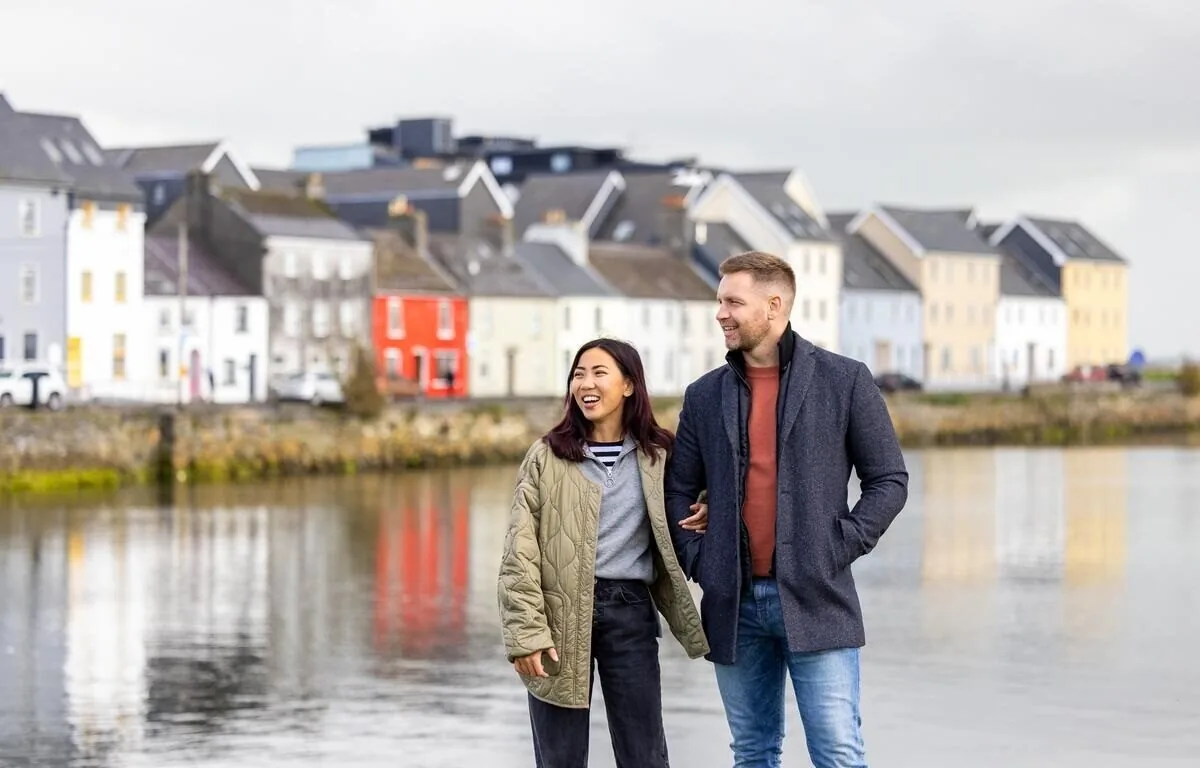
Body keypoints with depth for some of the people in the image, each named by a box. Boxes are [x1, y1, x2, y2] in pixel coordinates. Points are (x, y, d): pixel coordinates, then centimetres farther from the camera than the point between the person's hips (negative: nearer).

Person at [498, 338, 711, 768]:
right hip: (561, 614, -1)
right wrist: (526, 632, -13)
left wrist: (705, 519, -2)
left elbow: (671, 538, 21)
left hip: (630, 611, 1)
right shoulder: (547, 457, 0)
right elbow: (520, 552, -4)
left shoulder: (658, 456, 6)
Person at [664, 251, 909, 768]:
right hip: (734, 604, 4)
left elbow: (889, 479, 2)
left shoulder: (844, 381, 0)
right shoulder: (704, 395, 10)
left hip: (816, 600, -4)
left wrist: (840, 548, -7)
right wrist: (696, 559, 2)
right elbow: (679, 490, 16)